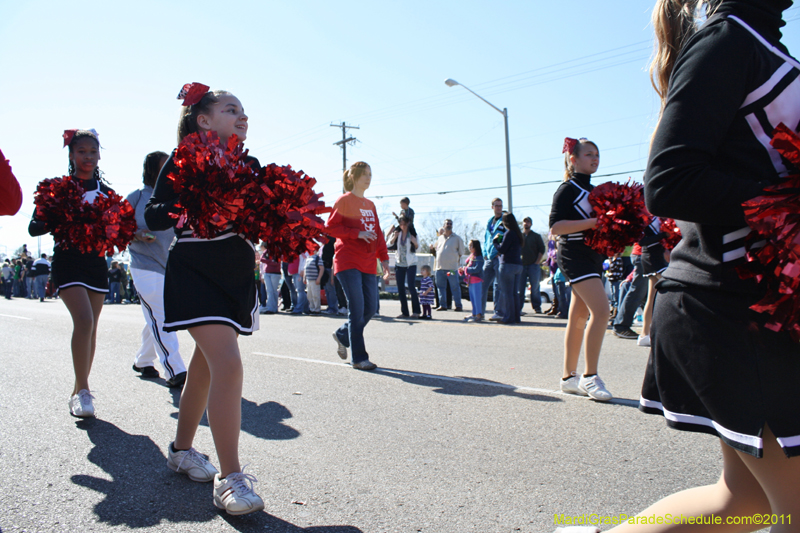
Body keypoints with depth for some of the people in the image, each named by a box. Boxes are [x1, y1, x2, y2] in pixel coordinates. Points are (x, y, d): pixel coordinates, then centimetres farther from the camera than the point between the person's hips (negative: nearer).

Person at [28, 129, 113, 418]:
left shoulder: (106, 191, 10)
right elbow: (34, 227, 0)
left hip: (96, 262, 4)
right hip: (67, 261, -4)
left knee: (90, 327, 6)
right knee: (84, 320, -20)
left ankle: (79, 391, 18)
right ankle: (82, 389, -11)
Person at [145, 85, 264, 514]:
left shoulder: (250, 165, 10)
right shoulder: (184, 160, -4)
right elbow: (154, 216, -6)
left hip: (238, 273, 6)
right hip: (195, 271, -6)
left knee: (207, 363, 15)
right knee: (227, 363, -19)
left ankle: (182, 450, 34)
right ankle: (230, 479, -12)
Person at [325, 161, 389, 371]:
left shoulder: (370, 205, 18)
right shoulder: (344, 200, -2)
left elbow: (377, 232, 19)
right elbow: (330, 227, -8)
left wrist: (383, 257, 9)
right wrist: (358, 233, -15)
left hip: (368, 263, 7)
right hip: (348, 262, -7)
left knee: (371, 307, 4)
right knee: (357, 309, -9)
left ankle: (342, 335, 29)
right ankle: (359, 358, -1)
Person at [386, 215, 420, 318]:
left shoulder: (412, 234, -3)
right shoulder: (396, 233, 2)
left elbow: (417, 246, 1)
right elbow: (388, 244, -5)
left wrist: (414, 242, -20)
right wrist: (394, 237, -22)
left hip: (411, 264, -3)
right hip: (399, 263, 3)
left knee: (412, 287, -11)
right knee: (400, 289, 3)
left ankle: (416, 311, -2)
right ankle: (404, 312, 10)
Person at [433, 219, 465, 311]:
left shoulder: (457, 238, 6)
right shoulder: (440, 238, 18)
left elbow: (461, 252, 9)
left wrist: (457, 260, 1)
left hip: (452, 267, -4)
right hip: (440, 267, 4)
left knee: (455, 287, -3)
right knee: (440, 286, 5)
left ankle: (458, 305, 2)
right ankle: (442, 305, 12)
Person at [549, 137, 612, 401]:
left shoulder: (592, 189, 21)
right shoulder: (567, 188, -5)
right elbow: (556, 226, -16)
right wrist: (594, 222, -22)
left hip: (592, 255, 9)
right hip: (575, 254, -9)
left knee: (579, 316, 9)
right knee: (601, 309, -20)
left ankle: (569, 377, 15)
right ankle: (590, 376, -14)